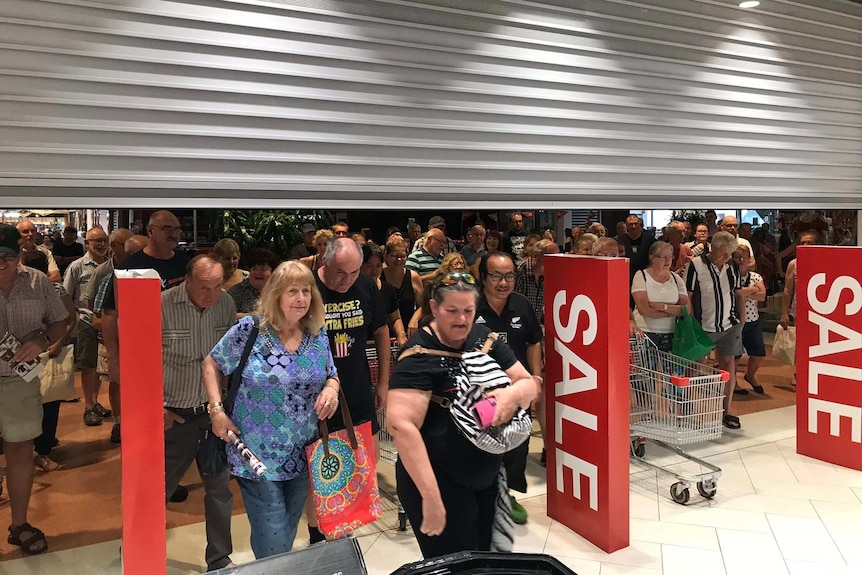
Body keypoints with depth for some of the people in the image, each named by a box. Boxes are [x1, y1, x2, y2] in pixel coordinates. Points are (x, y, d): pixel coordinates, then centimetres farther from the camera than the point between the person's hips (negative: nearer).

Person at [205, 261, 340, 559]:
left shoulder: (318, 334, 0)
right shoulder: (249, 330, -13)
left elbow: (331, 376, 11)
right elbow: (212, 365, -2)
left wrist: (331, 388, -12)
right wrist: (217, 411, -12)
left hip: (302, 454, 5)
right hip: (257, 454, -4)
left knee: (288, 530, 22)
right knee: (272, 540, -1)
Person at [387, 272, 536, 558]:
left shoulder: (484, 338, 2)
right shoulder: (420, 354, -19)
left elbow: (529, 383, 4)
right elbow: (401, 424, -28)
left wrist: (514, 393, -21)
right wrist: (431, 497, -30)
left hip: (488, 477, 7)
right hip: (440, 482, -7)